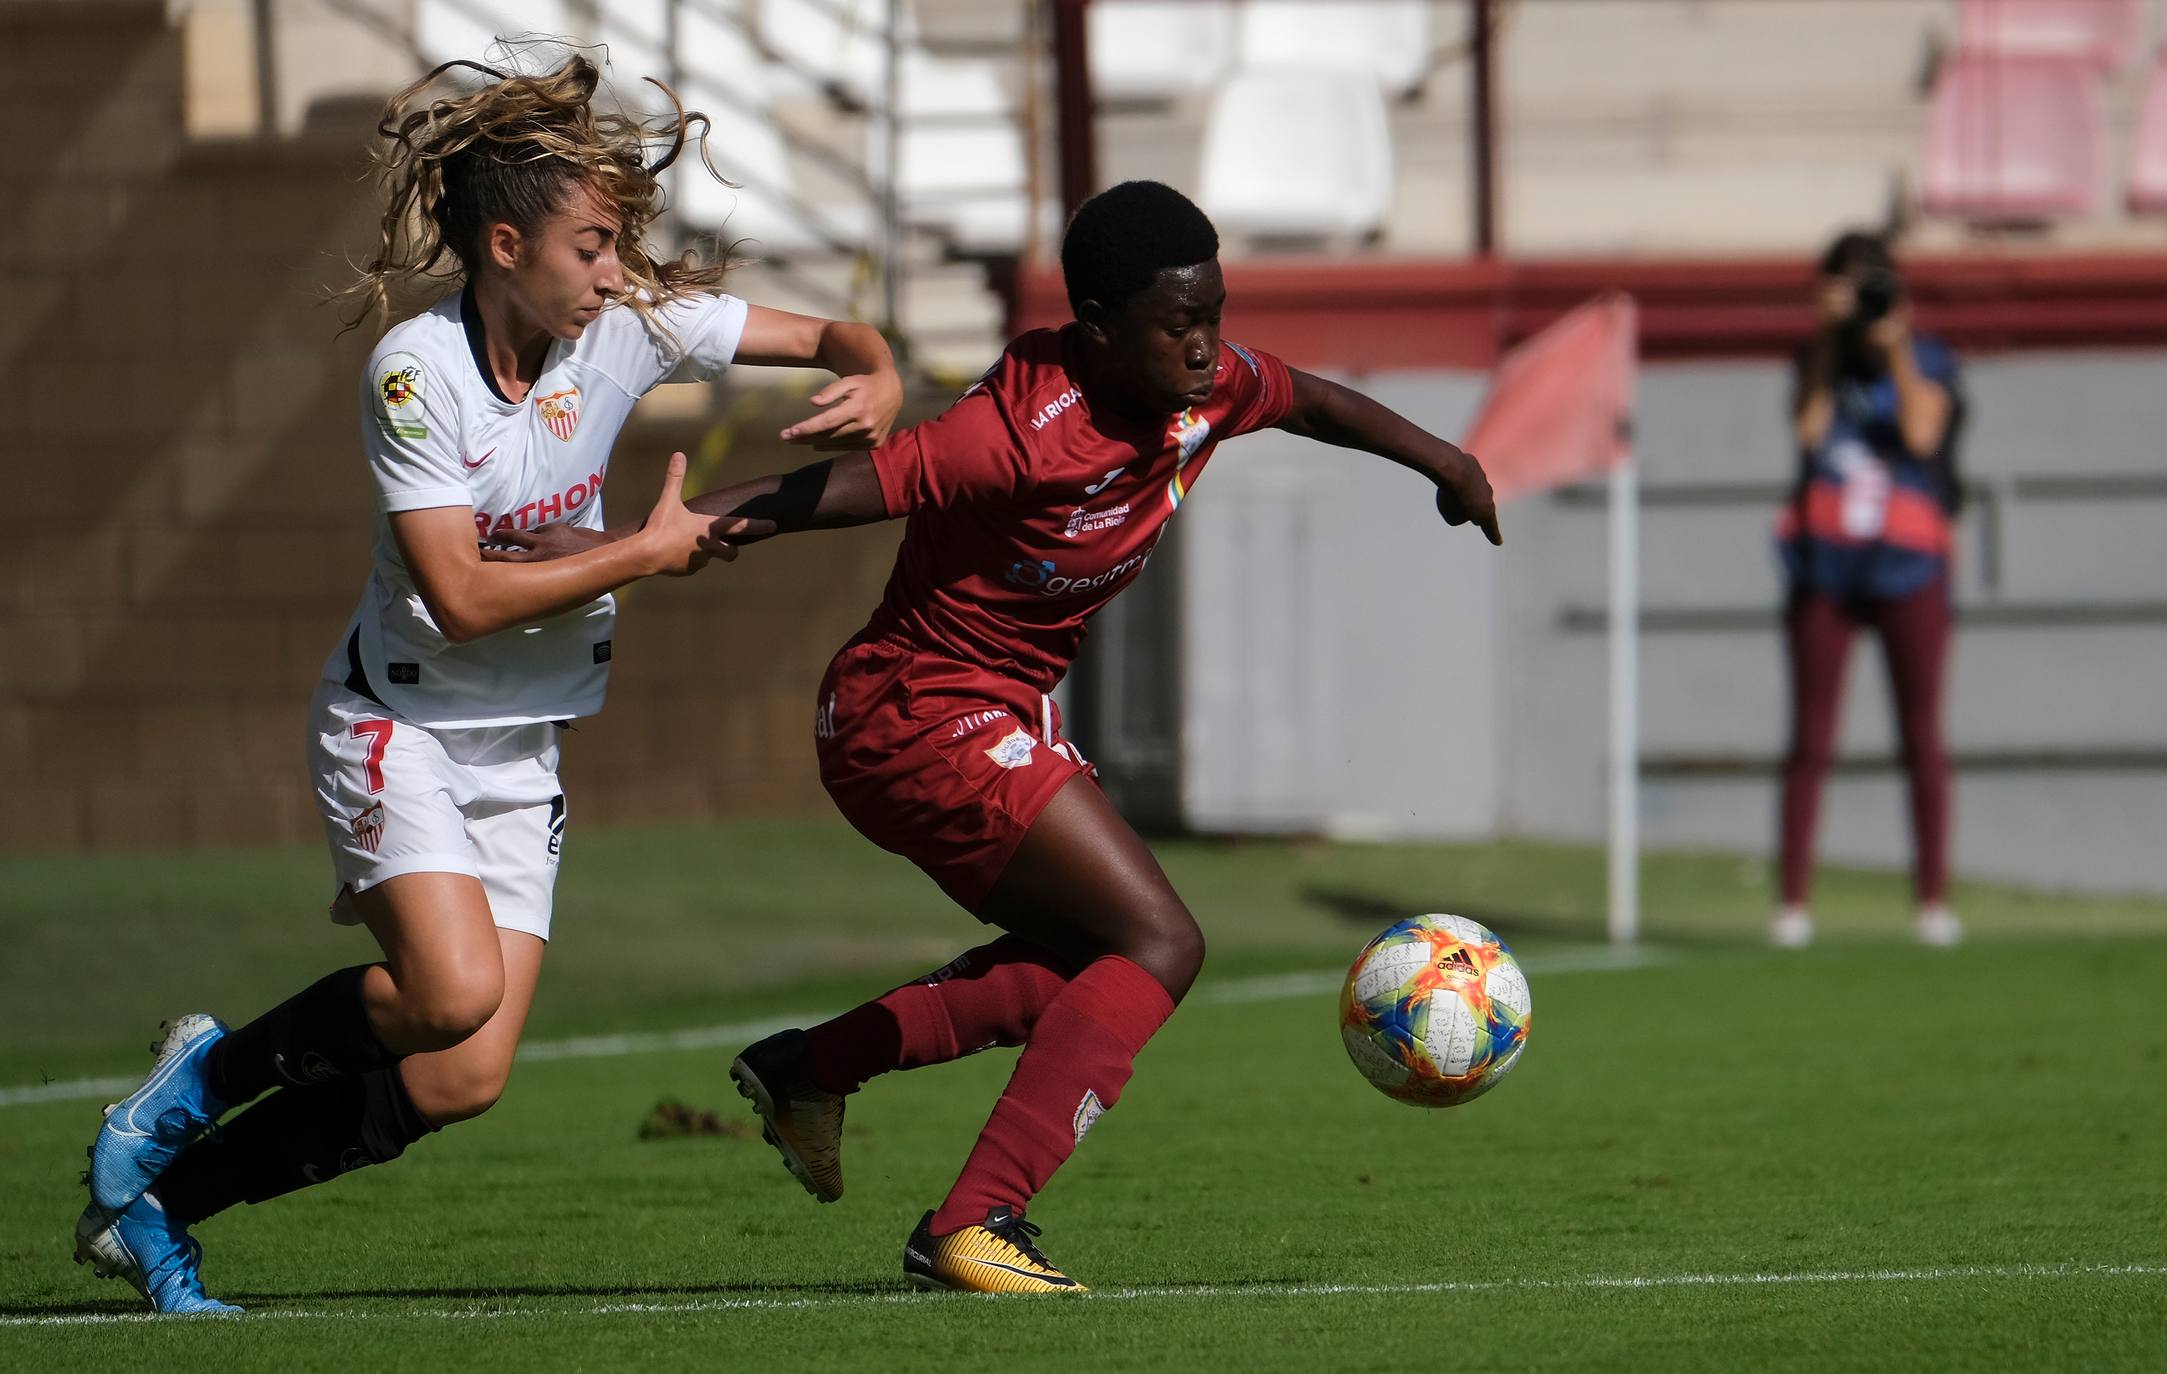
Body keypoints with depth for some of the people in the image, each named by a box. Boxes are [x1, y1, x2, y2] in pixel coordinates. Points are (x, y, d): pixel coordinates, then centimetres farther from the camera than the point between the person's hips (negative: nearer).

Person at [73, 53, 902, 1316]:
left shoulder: (635, 322, -5)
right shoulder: (417, 370, -19)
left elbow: (832, 338, 4)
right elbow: (463, 597, -22)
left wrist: (877, 381, -19)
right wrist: (649, 554, -19)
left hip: (523, 754, 6)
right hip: (399, 727, -6)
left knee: (460, 1080, -5)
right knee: (455, 996, -28)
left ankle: (154, 1194, 9)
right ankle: (217, 1071, -2)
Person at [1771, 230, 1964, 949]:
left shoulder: (1928, 361, 6)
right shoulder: (1820, 359, 12)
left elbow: (1923, 432, -12)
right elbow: (1808, 427, -5)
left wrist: (1894, 348, -14)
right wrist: (1831, 340, -8)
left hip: (1907, 566, -2)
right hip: (1825, 566, 2)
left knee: (1922, 738, -2)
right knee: (1811, 738, -1)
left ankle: (1933, 899, 1)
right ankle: (1793, 902, -2)